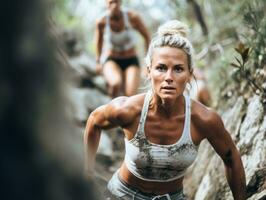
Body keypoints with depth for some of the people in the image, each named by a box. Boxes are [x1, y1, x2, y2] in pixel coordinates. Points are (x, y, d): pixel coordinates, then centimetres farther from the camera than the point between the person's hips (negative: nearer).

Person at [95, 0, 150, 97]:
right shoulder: (102, 21, -14)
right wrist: (98, 61, 15)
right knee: (116, 83, -35)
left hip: (130, 60, 1)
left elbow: (146, 35, 1)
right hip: (111, 60, 0)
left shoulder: (133, 17, -16)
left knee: (131, 95, -22)